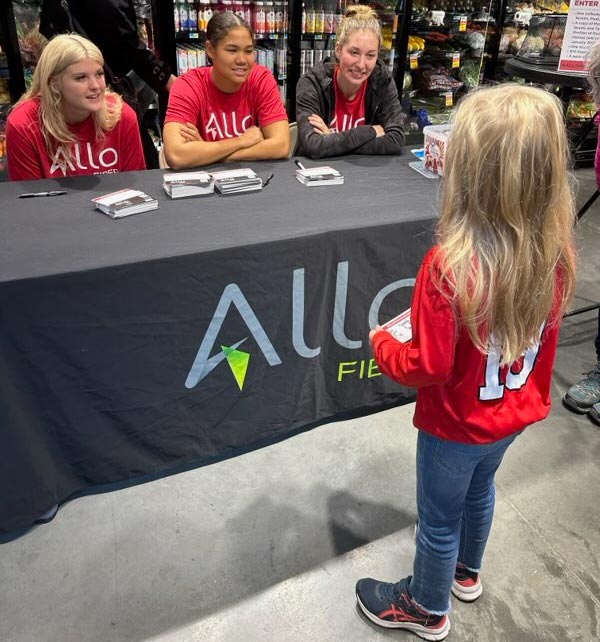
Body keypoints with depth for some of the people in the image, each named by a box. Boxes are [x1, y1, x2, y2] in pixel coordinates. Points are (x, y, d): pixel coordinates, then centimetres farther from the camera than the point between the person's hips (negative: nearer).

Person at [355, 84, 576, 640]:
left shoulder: (451, 265, -34)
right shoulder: (555, 250, -15)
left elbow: (428, 368, -26)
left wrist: (382, 344, -10)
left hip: (457, 425, -6)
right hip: (517, 413, 6)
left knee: (439, 518, 18)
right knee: (480, 489, 31)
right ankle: (467, 572, 57)